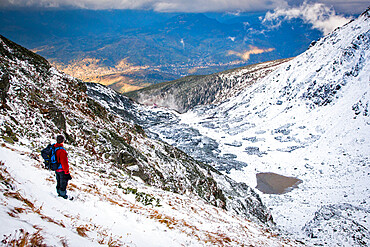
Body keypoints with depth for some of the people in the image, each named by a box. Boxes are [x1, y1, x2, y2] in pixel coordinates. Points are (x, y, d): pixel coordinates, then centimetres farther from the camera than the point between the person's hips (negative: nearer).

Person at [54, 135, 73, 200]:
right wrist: (67, 173, -21)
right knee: (63, 183, 9)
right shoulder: (61, 150, -29)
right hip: (62, 170, -8)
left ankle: (59, 193, 40)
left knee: (59, 182, 24)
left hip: (56, 169, 8)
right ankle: (63, 196, 22)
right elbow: (64, 163, -28)